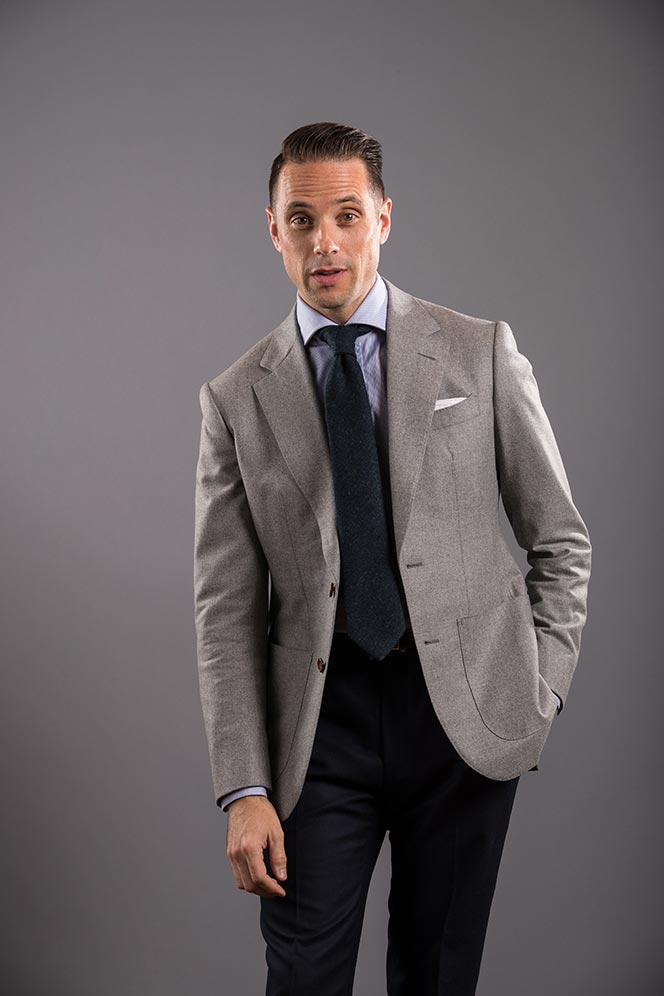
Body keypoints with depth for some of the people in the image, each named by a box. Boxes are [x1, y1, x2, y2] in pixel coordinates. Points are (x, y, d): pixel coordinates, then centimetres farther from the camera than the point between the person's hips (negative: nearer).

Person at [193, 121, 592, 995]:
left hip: (465, 712, 0)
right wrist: (244, 790, -5)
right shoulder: (237, 398, 3)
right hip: (319, 722, 0)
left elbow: (561, 539, 8)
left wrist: (542, 691, -1)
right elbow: (226, 607, 1)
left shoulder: (481, 354, 2)